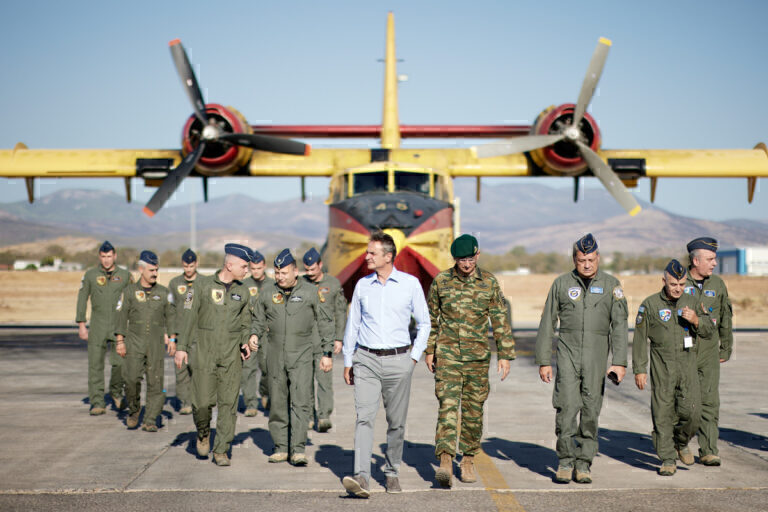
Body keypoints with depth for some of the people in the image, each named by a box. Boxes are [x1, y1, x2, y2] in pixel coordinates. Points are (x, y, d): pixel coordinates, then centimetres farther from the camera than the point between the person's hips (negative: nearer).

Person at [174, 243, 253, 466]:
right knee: (202, 402, -4)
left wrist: (245, 342, 3)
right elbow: (191, 317, 2)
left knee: (228, 404, -2)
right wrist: (181, 346, -1)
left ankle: (221, 450, 7)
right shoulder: (205, 286, -1)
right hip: (205, 354, -2)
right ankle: (203, 432, 27)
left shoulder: (242, 291, 8)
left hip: (231, 356, 2)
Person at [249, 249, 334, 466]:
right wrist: (255, 335, -4)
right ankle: (281, 447, 15)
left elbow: (325, 323, 6)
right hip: (275, 356, 3)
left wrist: (327, 353, 2)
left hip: (301, 355, -3)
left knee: (300, 401, -12)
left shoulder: (310, 293, 0)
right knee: (277, 404, 6)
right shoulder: (267, 294, 6)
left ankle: (298, 449, -12)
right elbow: (259, 319, 18)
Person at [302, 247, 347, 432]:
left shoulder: (333, 284, 4)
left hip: (324, 338, -2)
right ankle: (307, 415, 18)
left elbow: (340, 313, 6)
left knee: (324, 377, -11)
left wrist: (338, 338, 0)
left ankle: (324, 416, -13)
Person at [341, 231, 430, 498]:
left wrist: (414, 356, 3)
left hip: (398, 360, -1)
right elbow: (352, 324, 14)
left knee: (396, 422, 7)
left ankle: (392, 473, 24)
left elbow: (424, 323, 9)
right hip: (366, 359, 1)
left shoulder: (410, 284, 0)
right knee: (364, 418, -13)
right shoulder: (362, 285, 6)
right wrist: (347, 362, 12)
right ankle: (361, 478, -20)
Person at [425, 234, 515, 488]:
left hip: (478, 356, 1)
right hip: (447, 354, -1)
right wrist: (428, 350, 12)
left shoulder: (489, 283, 1)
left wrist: (505, 355, 2)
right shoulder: (441, 281, 0)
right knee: (448, 405, -13)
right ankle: (445, 461, -20)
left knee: (473, 410, 8)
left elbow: (500, 321, 5)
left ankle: (468, 459, 23)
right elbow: (431, 317, 11)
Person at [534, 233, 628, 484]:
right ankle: (566, 460, -2)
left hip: (597, 354, 0)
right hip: (568, 351, 0)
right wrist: (543, 361, 4)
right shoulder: (561, 284, 6)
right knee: (567, 404, -13)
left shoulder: (611, 285, 4)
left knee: (591, 409, 2)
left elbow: (619, 325, -1)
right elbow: (547, 324, 9)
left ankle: (583, 464, 11)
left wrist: (619, 362, -11)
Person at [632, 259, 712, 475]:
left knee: (691, 411, -6)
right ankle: (667, 460, 7)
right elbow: (640, 339, 0)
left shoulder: (690, 302, 8)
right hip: (661, 368, -2)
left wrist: (696, 320, -11)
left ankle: (681, 442, 23)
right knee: (662, 413, -2)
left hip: (688, 367, 2)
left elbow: (708, 329, 11)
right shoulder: (650, 305, -2)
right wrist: (639, 370, -4)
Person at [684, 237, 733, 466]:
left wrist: (725, 350, 15)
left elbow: (726, 319, 17)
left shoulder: (718, 284, 8)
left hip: (709, 354, 2)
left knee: (710, 402, -5)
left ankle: (708, 450, -1)